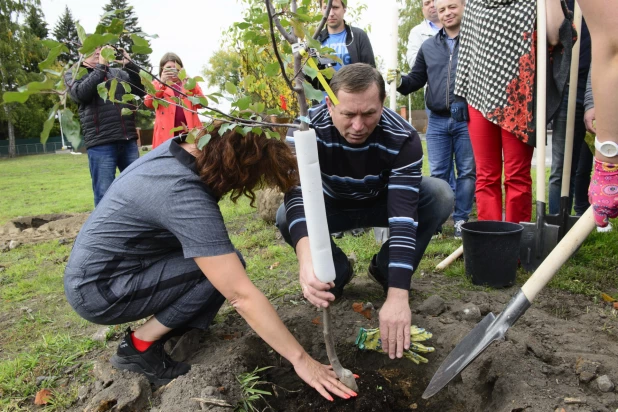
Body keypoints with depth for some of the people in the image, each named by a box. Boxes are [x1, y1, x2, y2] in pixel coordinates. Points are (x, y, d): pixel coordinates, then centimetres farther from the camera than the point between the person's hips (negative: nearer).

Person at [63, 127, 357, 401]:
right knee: (226, 265, -19)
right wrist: (300, 359, -28)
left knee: (220, 259, -1)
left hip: (99, 263, 9)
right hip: (97, 289, -8)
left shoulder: (177, 148, -8)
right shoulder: (185, 197, -34)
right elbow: (242, 295, -34)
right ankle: (139, 346, -7)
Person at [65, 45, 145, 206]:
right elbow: (81, 93, -10)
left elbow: (141, 90, 9)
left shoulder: (118, 72, 18)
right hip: (101, 143, -3)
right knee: (105, 194, -2)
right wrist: (101, 66, -9)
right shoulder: (74, 74, 10)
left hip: (128, 141, 4)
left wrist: (130, 65, -3)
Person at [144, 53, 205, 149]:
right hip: (167, 133, -1)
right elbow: (148, 103, -3)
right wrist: (161, 83, -13)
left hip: (191, 131, 1)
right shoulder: (158, 84, 17)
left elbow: (201, 103, 3)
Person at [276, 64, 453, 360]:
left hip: (381, 205, 0)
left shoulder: (403, 139, -31)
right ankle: (338, 272, -1)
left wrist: (397, 295, -46)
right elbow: (296, 193, -42)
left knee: (440, 195, -27)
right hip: (332, 208, 0)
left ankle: (385, 270, -4)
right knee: (286, 217, -31)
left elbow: (403, 216, -38)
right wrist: (307, 258, -62)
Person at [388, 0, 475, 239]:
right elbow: (417, 79, 18)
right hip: (437, 122, 3)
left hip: (467, 120, -3)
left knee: (467, 172, 5)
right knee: (438, 174, 7)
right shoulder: (428, 47, 14)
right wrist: (400, 82, -2)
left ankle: (461, 220, 16)